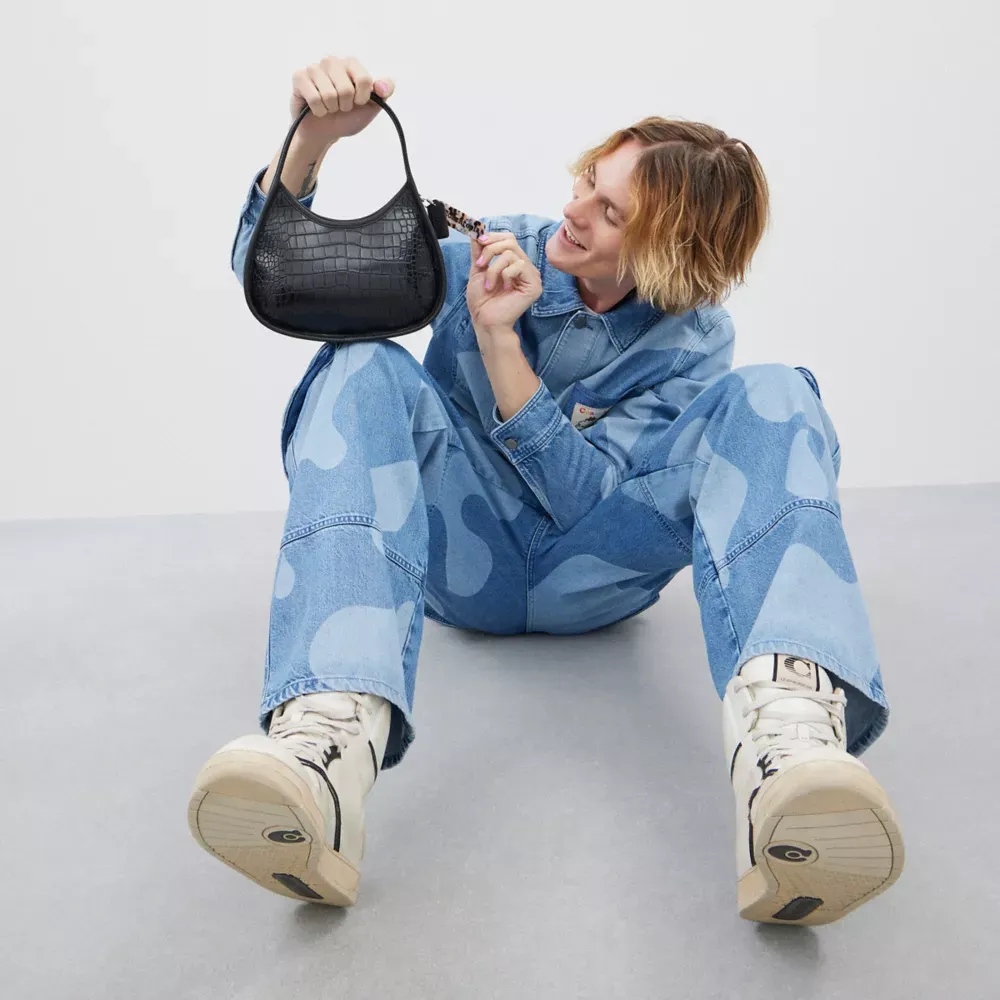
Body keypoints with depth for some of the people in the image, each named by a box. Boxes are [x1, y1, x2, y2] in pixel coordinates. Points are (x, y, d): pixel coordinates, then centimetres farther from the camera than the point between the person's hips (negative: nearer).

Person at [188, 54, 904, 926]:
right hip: (461, 557, 1)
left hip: (594, 569, 0)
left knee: (771, 399, -23)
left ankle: (786, 729, -55)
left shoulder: (693, 341, -3)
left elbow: (586, 500, -15)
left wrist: (500, 339, -23)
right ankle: (330, 737, -53)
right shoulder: (492, 252, -1)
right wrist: (312, 138, -18)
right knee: (368, 369, -27)